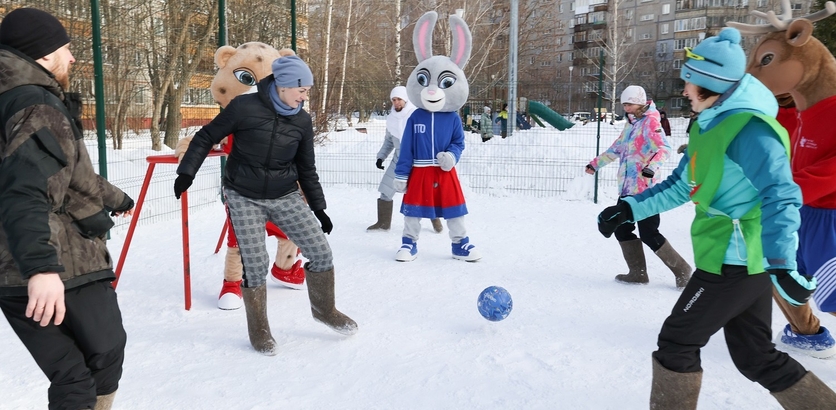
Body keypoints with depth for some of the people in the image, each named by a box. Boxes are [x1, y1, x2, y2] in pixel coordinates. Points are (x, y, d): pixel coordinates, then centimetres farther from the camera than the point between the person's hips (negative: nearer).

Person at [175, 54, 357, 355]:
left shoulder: (302, 120, -1)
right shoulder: (244, 107, -13)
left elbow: (306, 168, 8)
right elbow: (206, 137, -1)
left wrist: (318, 207, 9)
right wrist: (186, 172, -6)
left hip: (285, 197, 4)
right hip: (244, 198, -3)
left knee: (321, 253, -2)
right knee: (256, 264, -7)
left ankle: (324, 310, 24)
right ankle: (259, 330, 16)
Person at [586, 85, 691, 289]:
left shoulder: (650, 121, -8)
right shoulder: (630, 124, 17)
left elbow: (664, 148, -21)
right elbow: (616, 148, 29)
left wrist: (652, 167, -38)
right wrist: (596, 163, 31)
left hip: (645, 188, -9)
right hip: (627, 188, 9)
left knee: (649, 234, -8)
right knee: (622, 229, 7)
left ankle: (681, 270, 8)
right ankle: (638, 272, 16)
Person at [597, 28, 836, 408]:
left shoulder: (748, 128, -18)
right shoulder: (708, 124, 11)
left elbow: (780, 196, -26)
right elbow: (682, 185, 18)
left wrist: (781, 263, -35)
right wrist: (629, 208, 11)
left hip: (737, 260, -9)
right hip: (740, 259, 9)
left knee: (676, 342, 2)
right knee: (756, 357, 15)